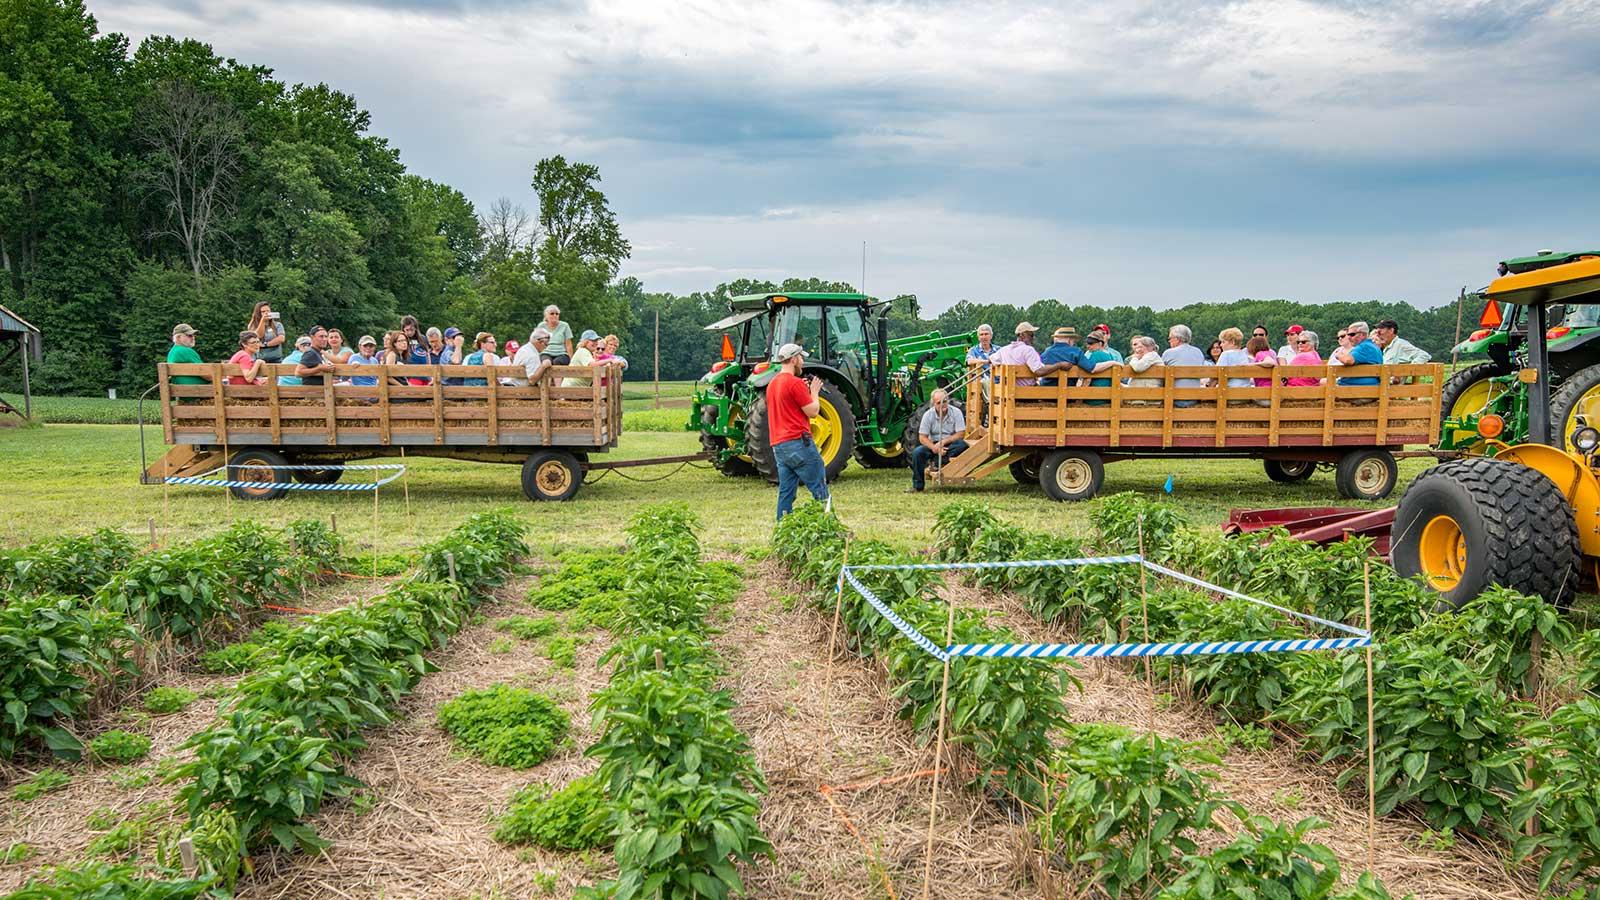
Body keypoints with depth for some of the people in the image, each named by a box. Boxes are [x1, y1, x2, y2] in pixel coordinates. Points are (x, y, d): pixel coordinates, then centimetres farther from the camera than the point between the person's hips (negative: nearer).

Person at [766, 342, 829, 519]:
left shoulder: (772, 383, 16)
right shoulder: (795, 383, -12)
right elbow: (813, 411, -11)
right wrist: (814, 392, 5)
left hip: (778, 446, 9)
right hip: (798, 442, -9)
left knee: (786, 492, 8)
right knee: (820, 490, -3)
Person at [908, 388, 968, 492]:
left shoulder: (956, 412, -8)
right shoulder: (928, 414, -6)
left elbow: (960, 434, -12)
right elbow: (922, 438, -7)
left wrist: (943, 442, -23)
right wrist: (934, 448, -24)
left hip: (951, 445, -1)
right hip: (933, 444, 1)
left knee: (962, 445, -33)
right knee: (917, 452, -27)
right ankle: (917, 486, -15)